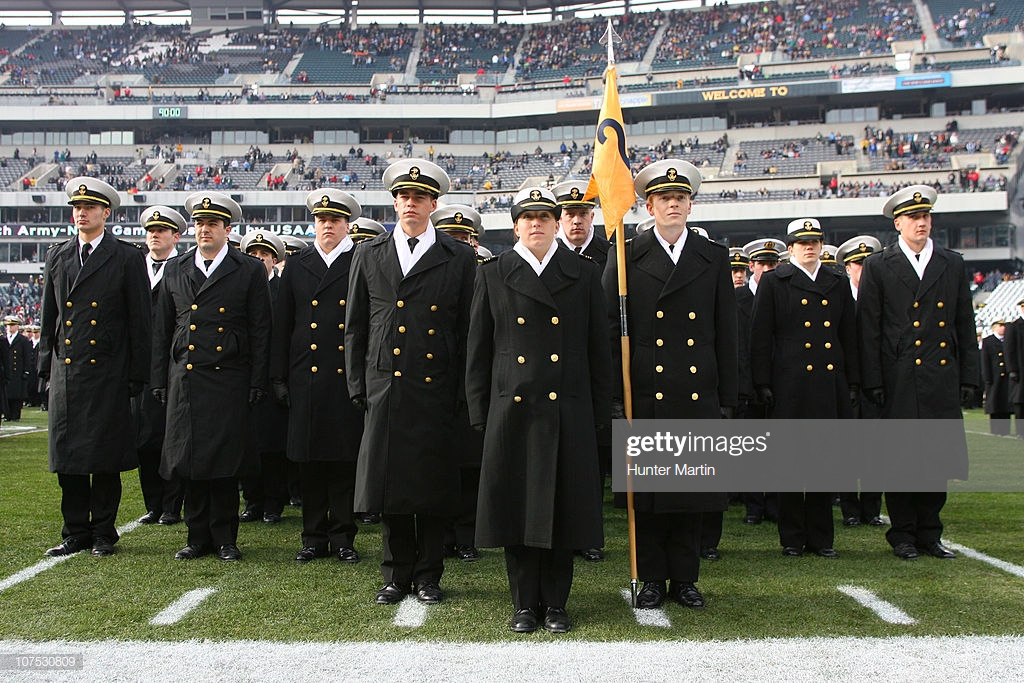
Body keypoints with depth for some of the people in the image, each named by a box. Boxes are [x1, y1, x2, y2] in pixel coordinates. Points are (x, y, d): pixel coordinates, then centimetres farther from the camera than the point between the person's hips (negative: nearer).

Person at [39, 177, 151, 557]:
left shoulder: (128, 259, 0)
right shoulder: (57, 258, 13)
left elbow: (140, 322, -2)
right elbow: (49, 319, 16)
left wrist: (136, 376, -5)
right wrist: (46, 368, 10)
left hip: (108, 374, -4)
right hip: (66, 371, 4)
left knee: (106, 456, 2)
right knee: (66, 456, 6)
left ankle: (103, 532, 14)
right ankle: (76, 533, 17)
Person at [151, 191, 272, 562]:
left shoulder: (249, 270, 4)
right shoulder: (175, 270, 13)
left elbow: (260, 332, 1)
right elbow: (162, 330, 14)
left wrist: (258, 383, -4)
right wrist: (160, 380, 9)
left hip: (228, 380, -3)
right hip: (184, 381, 3)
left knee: (225, 462, -1)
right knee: (189, 461, 5)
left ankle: (224, 538, 11)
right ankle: (198, 536, 16)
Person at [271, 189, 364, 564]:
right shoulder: (296, 266, 12)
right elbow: (281, 326, 11)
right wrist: (279, 377, 6)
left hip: (349, 379, -2)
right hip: (306, 380, 3)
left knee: (346, 461, 2)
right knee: (309, 462, 6)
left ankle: (343, 537, 13)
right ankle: (314, 536, 17)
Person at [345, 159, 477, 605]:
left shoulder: (459, 258, 5)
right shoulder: (369, 256, 11)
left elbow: (468, 330, 3)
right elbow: (355, 329, 11)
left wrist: (462, 393, -2)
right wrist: (358, 388, 5)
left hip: (436, 391, -2)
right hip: (385, 390, 2)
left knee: (434, 485, 4)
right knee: (388, 484, 6)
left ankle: (428, 574, 19)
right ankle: (397, 574, 21)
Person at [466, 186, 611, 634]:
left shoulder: (584, 274, 8)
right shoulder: (493, 275, 7)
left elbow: (599, 349, 7)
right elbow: (478, 350, 7)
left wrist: (600, 413, 3)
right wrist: (480, 412, 2)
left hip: (568, 412, 0)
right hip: (512, 411, 0)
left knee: (564, 507, 5)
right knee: (516, 507, 4)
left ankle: (556, 603, 19)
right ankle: (525, 604, 18)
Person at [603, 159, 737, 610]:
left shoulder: (714, 259, 9)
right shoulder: (626, 258, 2)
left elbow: (726, 335, 9)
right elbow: (612, 332, 1)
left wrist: (727, 399, 6)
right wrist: (616, 395, -5)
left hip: (698, 398, 2)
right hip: (644, 397, -2)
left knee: (691, 489, 8)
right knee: (646, 490, 5)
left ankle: (684, 578, 20)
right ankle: (652, 578, 18)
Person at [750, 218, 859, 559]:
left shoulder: (838, 283, 15)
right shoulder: (774, 282, 3)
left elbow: (849, 336, 16)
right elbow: (760, 337, -1)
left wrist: (853, 383, 10)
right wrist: (763, 384, -7)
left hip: (831, 386, 4)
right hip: (790, 386, -3)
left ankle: (821, 537, 17)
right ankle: (793, 538, 12)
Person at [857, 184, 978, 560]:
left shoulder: (953, 265, 12)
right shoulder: (878, 266, 2)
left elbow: (965, 327, 13)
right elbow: (868, 329, -1)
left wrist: (968, 378, 7)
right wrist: (873, 381, -6)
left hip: (943, 378, 3)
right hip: (899, 378, -3)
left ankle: (929, 532, 18)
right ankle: (902, 533, 14)